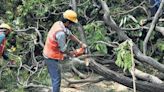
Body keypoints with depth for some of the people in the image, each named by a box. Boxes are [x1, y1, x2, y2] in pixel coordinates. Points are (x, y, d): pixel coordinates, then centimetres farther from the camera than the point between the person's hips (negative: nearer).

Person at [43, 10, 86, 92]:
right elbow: (62, 49, -17)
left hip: (49, 54, 10)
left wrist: (81, 43, 8)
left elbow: (70, 35, 12)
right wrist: (69, 54, 3)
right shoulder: (61, 33, -30)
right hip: (52, 57, -10)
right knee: (56, 79, -5)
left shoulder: (58, 24, -1)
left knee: (55, 77, 20)